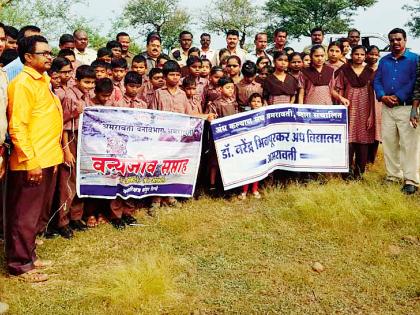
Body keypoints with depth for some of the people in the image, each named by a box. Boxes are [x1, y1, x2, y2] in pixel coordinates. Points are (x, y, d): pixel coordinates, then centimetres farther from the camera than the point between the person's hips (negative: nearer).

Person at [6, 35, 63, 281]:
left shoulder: (43, 80, 14)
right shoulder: (23, 83, -13)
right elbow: (17, 127, -18)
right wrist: (31, 161, -22)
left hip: (47, 159, 9)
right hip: (31, 163, -9)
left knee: (39, 214, 17)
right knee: (25, 215, 2)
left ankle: (29, 255, 30)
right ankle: (20, 263, 13)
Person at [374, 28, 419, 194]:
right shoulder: (384, 60, 16)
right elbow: (377, 80, 9)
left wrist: (398, 97, -16)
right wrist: (383, 96, -9)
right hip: (387, 108, 5)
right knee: (388, 143, 7)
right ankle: (392, 177, 16)